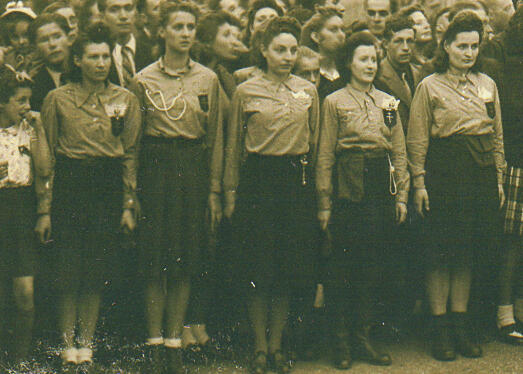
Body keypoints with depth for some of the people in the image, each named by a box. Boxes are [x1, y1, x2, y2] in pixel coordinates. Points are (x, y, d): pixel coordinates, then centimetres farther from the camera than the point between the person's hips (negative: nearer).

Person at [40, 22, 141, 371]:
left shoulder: (125, 100, 8)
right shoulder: (57, 99, 3)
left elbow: (131, 154, 9)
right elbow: (46, 154, 4)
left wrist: (129, 203, 4)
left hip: (109, 185, 2)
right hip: (69, 185, -1)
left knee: (97, 269, 5)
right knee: (69, 269, 0)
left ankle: (86, 342, 16)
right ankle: (68, 343, 11)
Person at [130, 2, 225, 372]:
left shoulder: (208, 79, 8)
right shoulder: (144, 79, 4)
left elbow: (216, 138, 9)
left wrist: (214, 190, 4)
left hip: (194, 169, 1)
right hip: (155, 168, -1)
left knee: (187, 261, 4)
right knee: (155, 260, -1)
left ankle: (175, 341, 13)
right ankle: (155, 343, 9)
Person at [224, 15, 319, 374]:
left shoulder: (308, 91, 9)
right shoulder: (246, 92, 2)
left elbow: (314, 142, 15)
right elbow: (234, 147, 6)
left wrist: (311, 185, 12)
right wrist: (231, 193, 3)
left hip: (297, 180, 3)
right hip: (257, 180, -2)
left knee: (289, 267, 6)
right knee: (258, 268, 0)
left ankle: (277, 344, 18)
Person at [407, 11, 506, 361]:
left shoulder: (487, 85, 14)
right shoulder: (429, 86, 2)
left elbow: (498, 136, 17)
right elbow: (417, 139, 0)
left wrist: (499, 179, 12)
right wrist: (419, 182, -7)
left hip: (481, 171, 4)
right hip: (443, 171, -4)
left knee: (468, 251, 8)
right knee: (441, 252, -1)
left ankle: (462, 323, 16)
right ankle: (441, 328, 7)